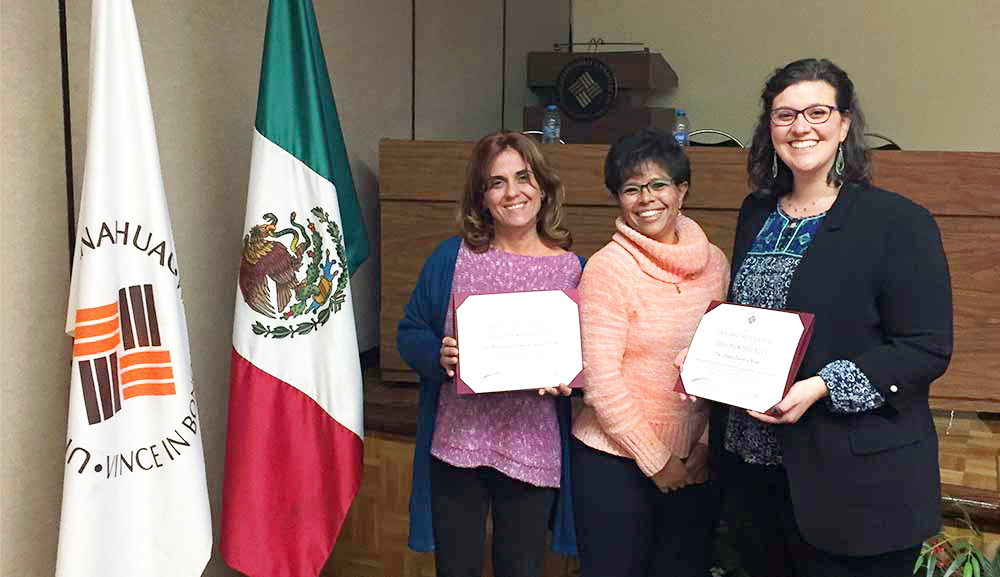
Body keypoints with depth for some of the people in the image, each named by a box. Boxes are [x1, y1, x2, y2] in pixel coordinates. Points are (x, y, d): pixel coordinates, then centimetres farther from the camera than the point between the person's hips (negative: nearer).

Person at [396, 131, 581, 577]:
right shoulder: (452, 257, 0)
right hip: (457, 441, 0)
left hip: (533, 451, 1)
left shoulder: (572, 268, 1)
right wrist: (438, 355, -16)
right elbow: (409, 334, 4)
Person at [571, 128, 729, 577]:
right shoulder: (607, 267, -12)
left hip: (694, 461, 5)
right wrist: (655, 460, -10)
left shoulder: (713, 262, 3)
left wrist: (707, 444, 0)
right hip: (617, 459, -4)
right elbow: (601, 381, -14)